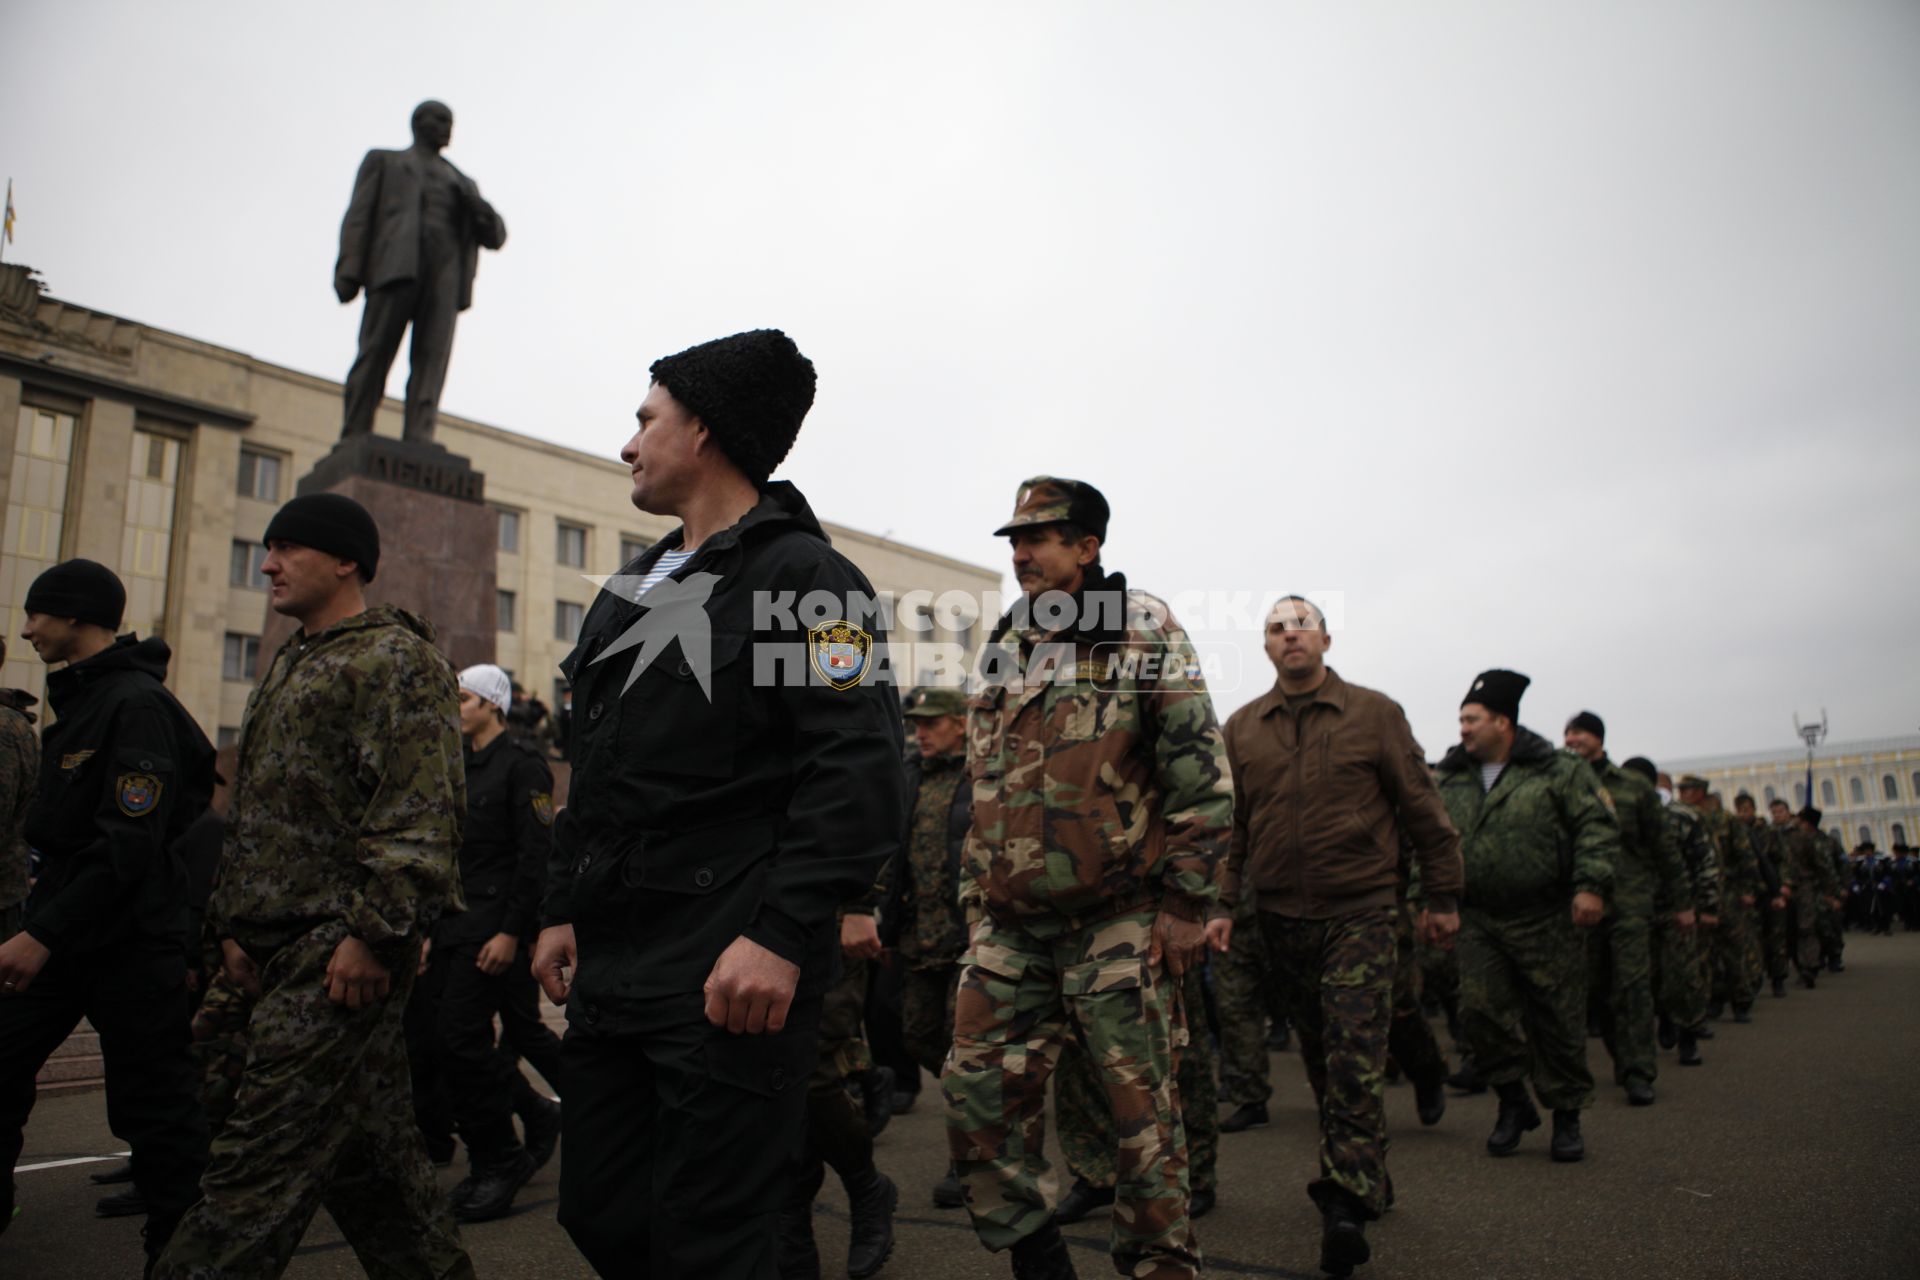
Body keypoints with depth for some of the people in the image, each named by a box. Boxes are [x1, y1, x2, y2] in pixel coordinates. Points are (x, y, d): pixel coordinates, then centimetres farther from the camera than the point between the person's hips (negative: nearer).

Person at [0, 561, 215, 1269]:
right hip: (60, 928, 9)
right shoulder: (79, 699, 14)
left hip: (130, 939, -9)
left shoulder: (136, 704, -16)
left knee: (155, 1105, 0)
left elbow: (130, 846, -23)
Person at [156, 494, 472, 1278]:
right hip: (274, 946, 10)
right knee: (365, 1148, 14)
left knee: (262, 1160, -6)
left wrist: (373, 931, -22)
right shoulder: (289, 666, 22)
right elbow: (252, 813, 25)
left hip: (339, 951, -10)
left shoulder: (397, 660, -8)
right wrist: (234, 922, 16)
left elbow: (420, 815, -18)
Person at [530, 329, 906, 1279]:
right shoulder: (635, 587, 18)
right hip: (610, 967, 9)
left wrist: (781, 935, -25)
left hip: (729, 978, -8)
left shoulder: (805, 578, -8)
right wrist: (564, 909, 19)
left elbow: (860, 774, -19)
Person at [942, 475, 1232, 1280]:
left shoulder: (1144, 633, -5)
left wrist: (1187, 904, -11)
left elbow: (1201, 774, -8)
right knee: (978, 1090, 4)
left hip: (1119, 919, -5)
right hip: (1008, 923, 6)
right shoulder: (1001, 648, 13)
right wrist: (977, 896, 17)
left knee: (1141, 1101, 3)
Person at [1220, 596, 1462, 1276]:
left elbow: (1423, 809, 3)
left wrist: (1442, 898, 3)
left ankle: (1346, 1206, -4)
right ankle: (1365, 1180, 30)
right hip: (1282, 920, 3)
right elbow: (1230, 822, 8)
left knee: (1354, 1062, -10)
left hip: (1362, 914, -3)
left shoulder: (1374, 712, 0)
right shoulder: (1242, 728, 6)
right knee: (1322, 1061, 13)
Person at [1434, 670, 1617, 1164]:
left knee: (1558, 1021, 3)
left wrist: (1591, 885, -17)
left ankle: (1567, 1117, 20)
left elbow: (1598, 825, -7)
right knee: (1481, 1010, -6)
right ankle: (1513, 1103, 14)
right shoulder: (1450, 782, 11)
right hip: (1480, 923, 4)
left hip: (1548, 920, -3)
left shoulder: (1559, 771, -2)